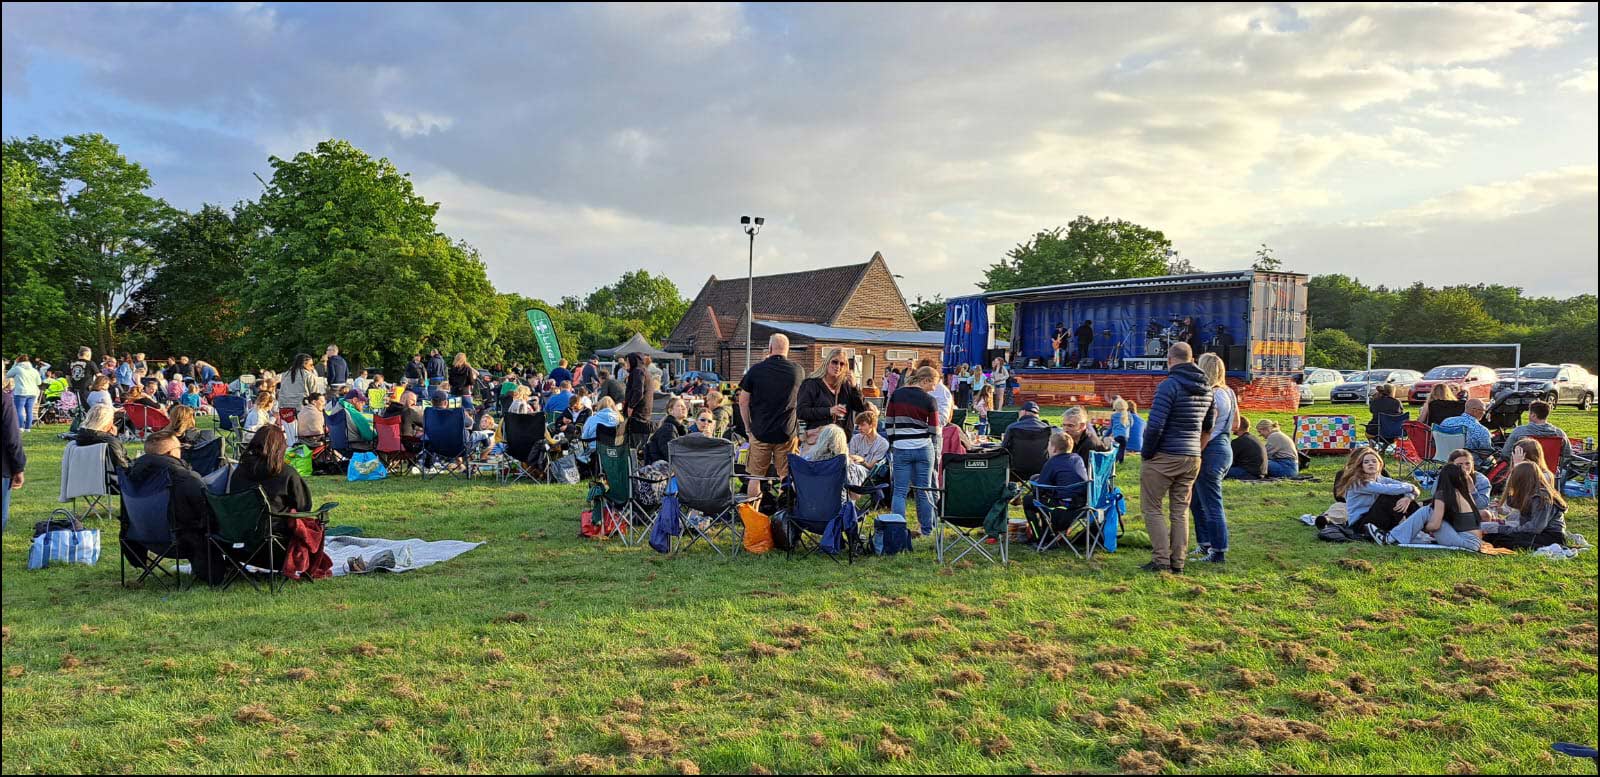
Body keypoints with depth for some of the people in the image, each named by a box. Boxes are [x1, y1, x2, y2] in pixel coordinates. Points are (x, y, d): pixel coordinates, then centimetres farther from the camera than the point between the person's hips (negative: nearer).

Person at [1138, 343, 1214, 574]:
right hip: (1192, 458, 7)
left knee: (1152, 508, 3)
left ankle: (1161, 560, -2)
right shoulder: (1206, 389, 9)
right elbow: (1208, 427, 19)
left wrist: (1146, 453, -9)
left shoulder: (1169, 386, -16)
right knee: (1180, 511, 13)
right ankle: (1178, 563, 14)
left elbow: (1155, 425, -19)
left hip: (1164, 457, -7)